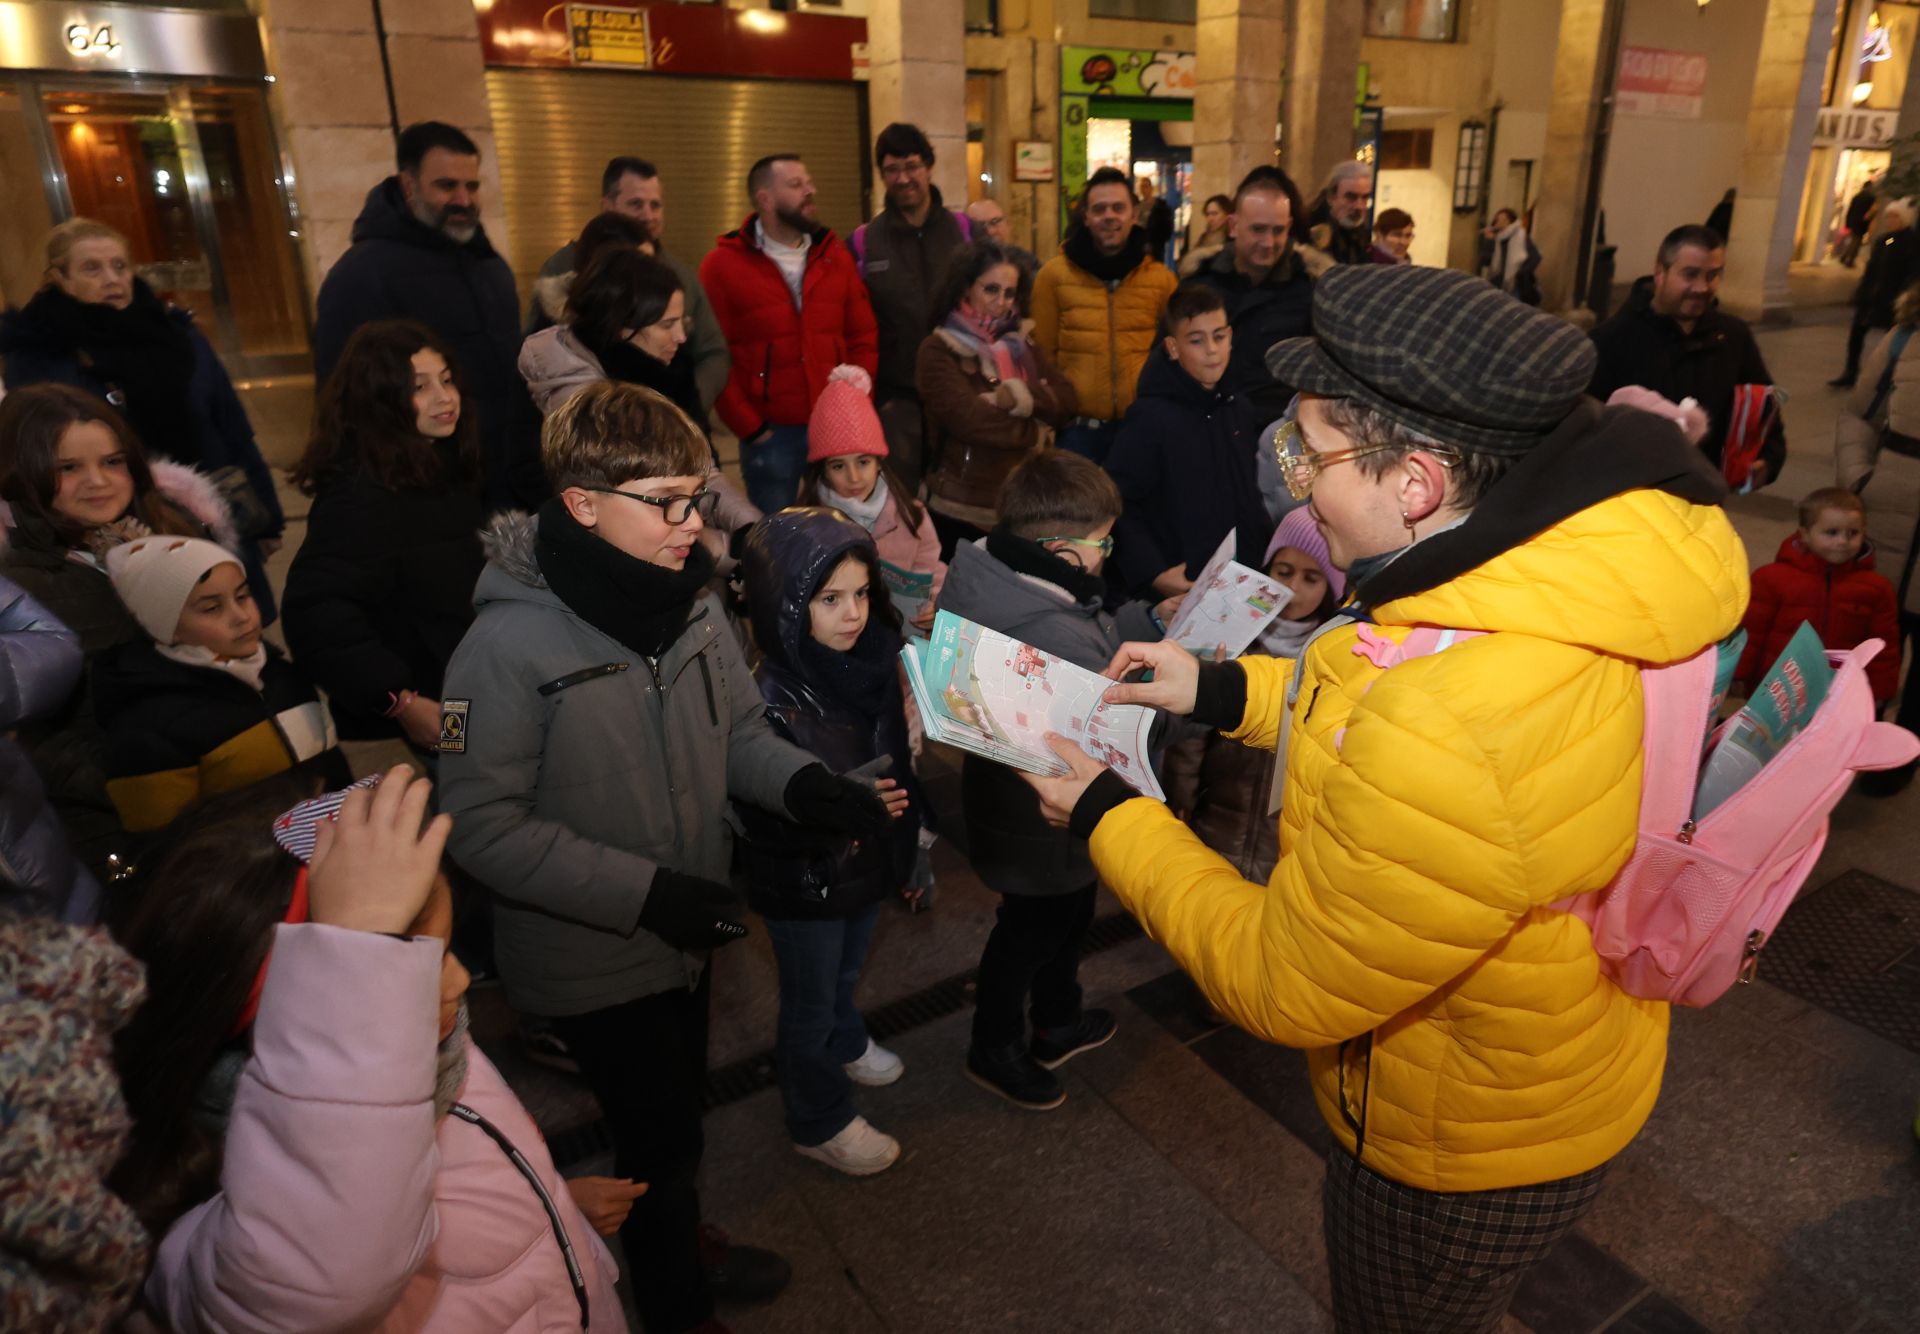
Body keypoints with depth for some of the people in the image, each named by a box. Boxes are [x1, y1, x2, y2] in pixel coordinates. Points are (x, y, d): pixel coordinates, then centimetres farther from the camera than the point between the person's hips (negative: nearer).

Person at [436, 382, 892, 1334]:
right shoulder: (513, 641, -25)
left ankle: (679, 1235, 56)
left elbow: (740, 731, 3)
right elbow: (482, 826, -23)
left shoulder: (690, 602, -9)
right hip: (590, 958, -5)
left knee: (677, 1112, 26)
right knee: (661, 1134, 10)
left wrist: (804, 784, -18)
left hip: (688, 930, 5)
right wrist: (647, 892, -27)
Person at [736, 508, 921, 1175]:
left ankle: (844, 1046, 61)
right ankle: (820, 1121, 41)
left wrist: (906, 846, 12)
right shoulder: (766, 699, -30)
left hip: (868, 863, 6)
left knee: (846, 972, 31)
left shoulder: (875, 659, -10)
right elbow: (757, 816, -26)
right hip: (802, 885, -6)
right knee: (810, 1002, 17)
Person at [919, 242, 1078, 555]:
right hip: (962, 513, -5)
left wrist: (1021, 396, -18)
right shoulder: (938, 350, -4)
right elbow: (968, 419, -18)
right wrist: (1034, 432, -6)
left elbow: (1069, 401, 0)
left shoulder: (1022, 345, 13)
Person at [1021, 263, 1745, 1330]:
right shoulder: (1594, 553, -17)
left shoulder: (1449, 745, -46)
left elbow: (1285, 988, -28)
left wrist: (1109, 817, -18)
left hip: (1470, 1156, -7)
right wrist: (1224, 690, -3)